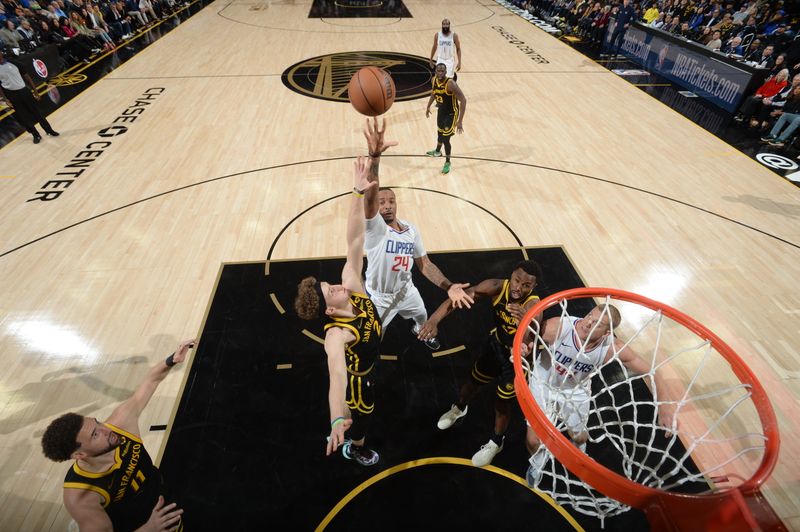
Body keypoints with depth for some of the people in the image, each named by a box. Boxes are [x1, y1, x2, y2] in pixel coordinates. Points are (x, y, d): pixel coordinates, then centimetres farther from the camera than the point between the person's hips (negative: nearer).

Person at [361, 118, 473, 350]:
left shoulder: (411, 229, -12)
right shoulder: (374, 228, -30)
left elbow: (424, 263, -8)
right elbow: (370, 195, -49)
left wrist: (448, 287, -24)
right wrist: (374, 157, -66)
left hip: (406, 290, 6)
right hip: (379, 298, -5)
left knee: (422, 315, 34)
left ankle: (419, 331, 70)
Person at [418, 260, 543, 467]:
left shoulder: (533, 305, -35)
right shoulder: (497, 287, -27)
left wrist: (524, 323, -73)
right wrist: (435, 319, -52)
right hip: (495, 343, 4)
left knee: (502, 402, 12)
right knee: (473, 381, 23)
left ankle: (496, 442, 42)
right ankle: (459, 408, 57)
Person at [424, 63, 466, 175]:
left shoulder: (450, 83, -30)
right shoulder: (434, 80, -10)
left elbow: (463, 100, -30)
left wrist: (460, 121, -33)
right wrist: (428, 107, 20)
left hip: (451, 113, -7)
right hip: (441, 110, 7)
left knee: (445, 138, -7)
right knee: (440, 132, 26)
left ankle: (447, 162, 14)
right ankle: (438, 151, 54)